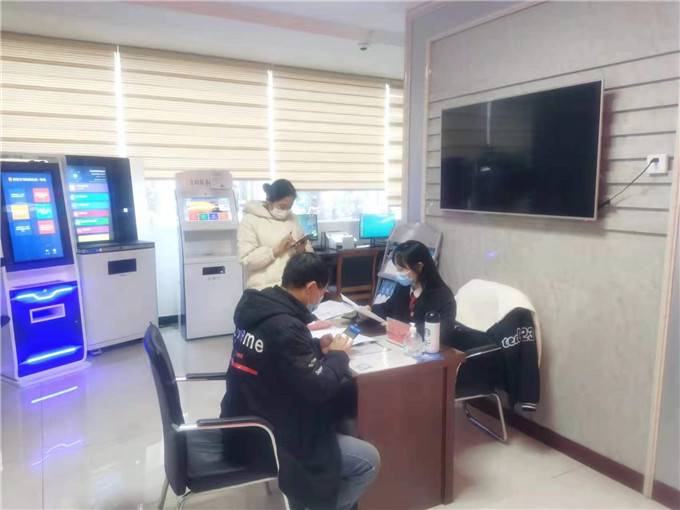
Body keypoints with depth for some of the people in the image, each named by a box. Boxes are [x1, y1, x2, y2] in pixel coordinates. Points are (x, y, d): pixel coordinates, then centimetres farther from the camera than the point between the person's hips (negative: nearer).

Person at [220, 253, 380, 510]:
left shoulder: (258, 307, -1)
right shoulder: (285, 326, -28)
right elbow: (319, 389, -23)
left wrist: (317, 347, 6)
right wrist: (337, 355, -6)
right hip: (264, 436, -9)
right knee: (368, 460, -2)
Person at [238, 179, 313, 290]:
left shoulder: (292, 218, 12)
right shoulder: (250, 220, -4)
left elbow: (308, 250, 14)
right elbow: (246, 259, -12)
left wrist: (303, 251, -8)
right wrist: (276, 250, -19)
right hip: (264, 289, -5)